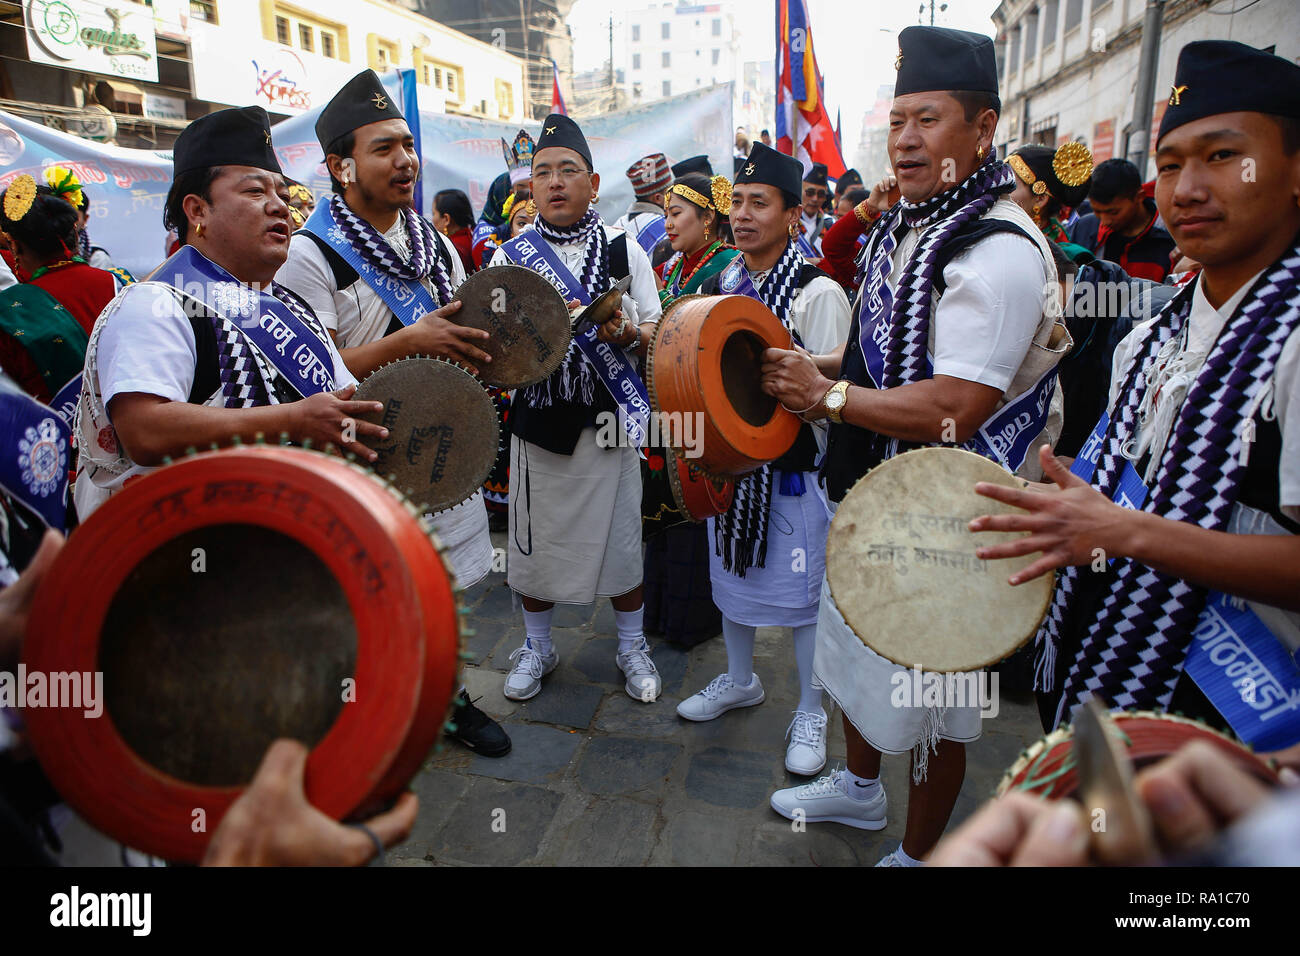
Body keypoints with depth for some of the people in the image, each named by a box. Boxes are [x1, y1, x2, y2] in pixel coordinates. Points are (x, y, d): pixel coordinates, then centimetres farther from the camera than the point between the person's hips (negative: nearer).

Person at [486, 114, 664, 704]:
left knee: (620, 538, 7)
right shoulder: (509, 256, 4)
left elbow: (659, 333, 4)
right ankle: (537, 646, 33)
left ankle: (632, 646, 29)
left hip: (609, 420, 0)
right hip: (537, 418, 1)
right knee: (534, 539, 10)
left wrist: (625, 331, -18)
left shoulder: (625, 249, 4)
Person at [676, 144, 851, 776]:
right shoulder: (718, 285, 8)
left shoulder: (817, 291, -11)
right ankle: (739, 680, 41)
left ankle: (810, 713, 24)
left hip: (790, 464, -6)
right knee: (732, 572, 19)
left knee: (801, 590, 4)